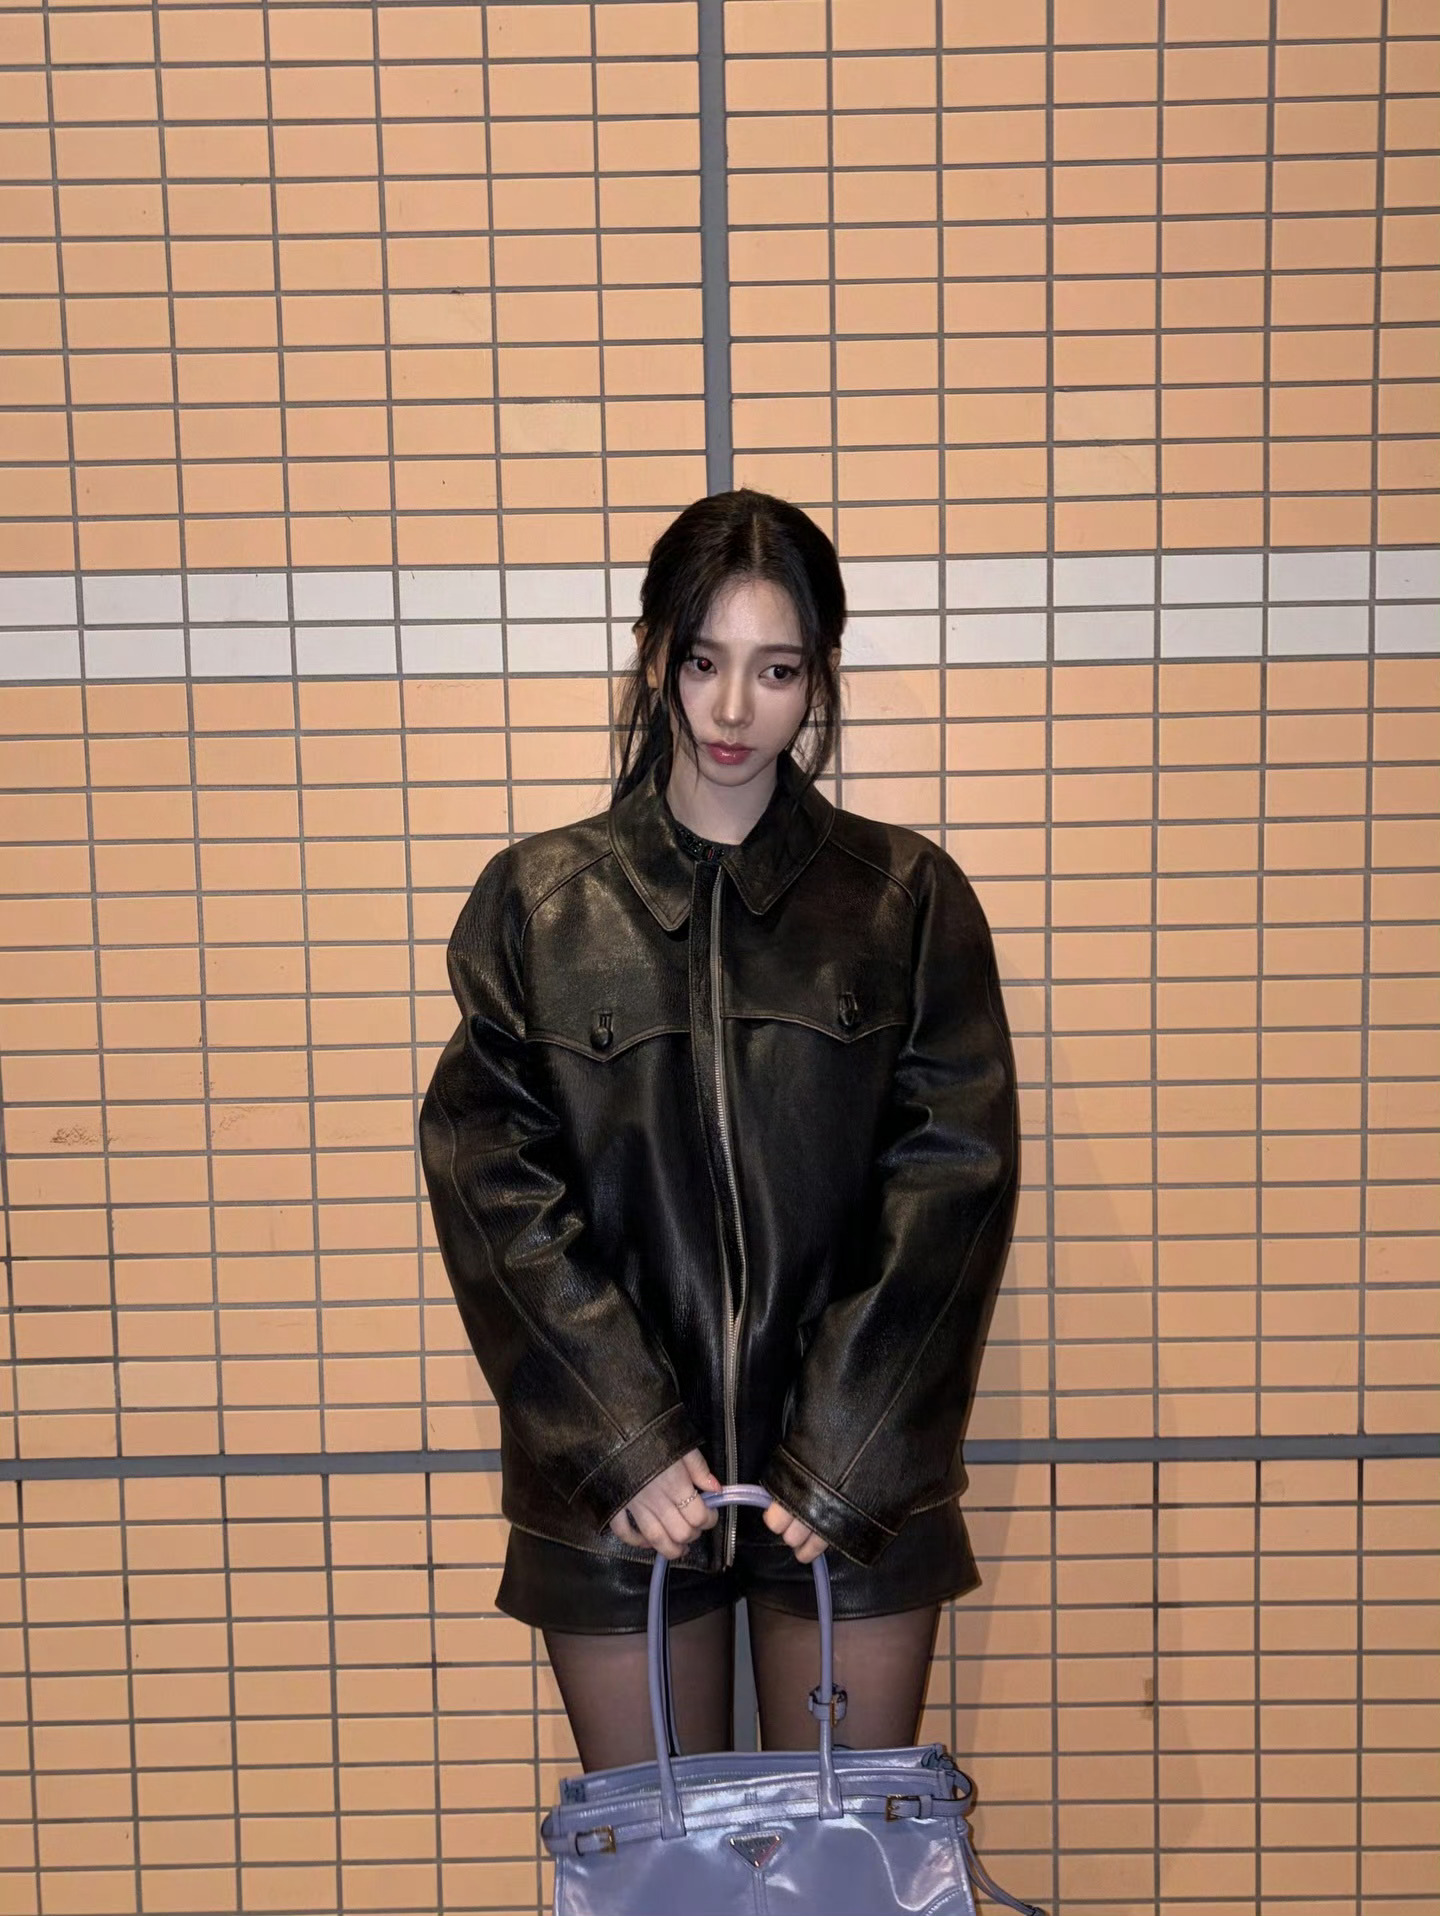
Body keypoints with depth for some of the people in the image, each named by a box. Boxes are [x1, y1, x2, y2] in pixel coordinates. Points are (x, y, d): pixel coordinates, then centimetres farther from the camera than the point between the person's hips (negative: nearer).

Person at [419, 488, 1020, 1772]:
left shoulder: (908, 898, 1)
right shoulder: (535, 902, 1)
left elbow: (953, 1181, -4)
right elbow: (492, 1185, -4)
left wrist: (848, 1458, -10)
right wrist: (621, 1445, -11)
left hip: (856, 1474, 0)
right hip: (615, 1480, 1)